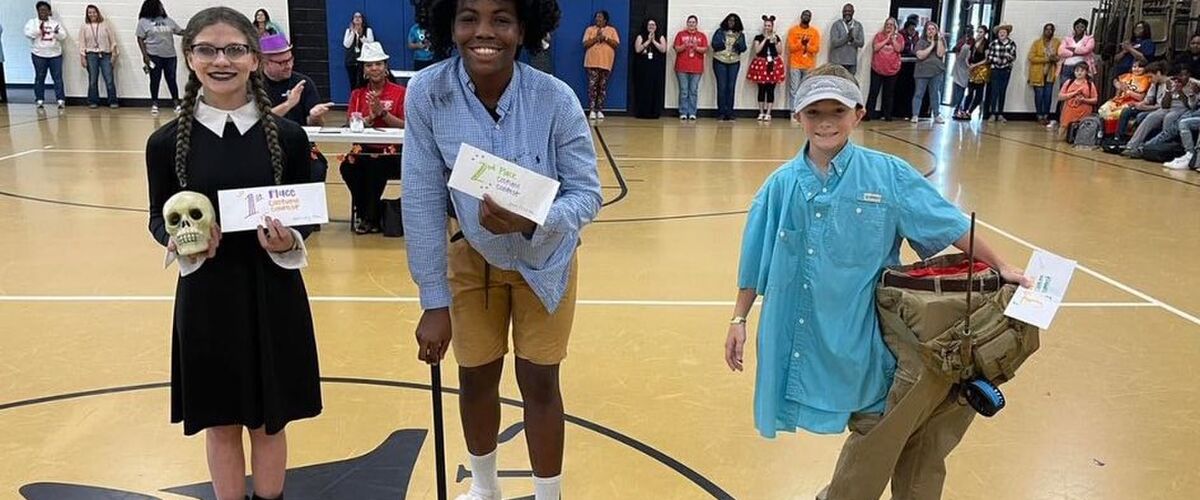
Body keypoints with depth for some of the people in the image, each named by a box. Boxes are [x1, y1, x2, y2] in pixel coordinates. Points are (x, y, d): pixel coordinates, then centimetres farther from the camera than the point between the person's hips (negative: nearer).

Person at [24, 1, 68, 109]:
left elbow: (63, 36, 0)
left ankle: (61, 100, -2)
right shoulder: (32, 22, 5)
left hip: (55, 55, 0)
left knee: (58, 78, -2)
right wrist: (39, 29, -23)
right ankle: (40, 100, 9)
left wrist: (57, 32, -21)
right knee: (39, 78, 3)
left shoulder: (55, 22, 9)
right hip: (39, 55, 0)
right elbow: (28, 34, -10)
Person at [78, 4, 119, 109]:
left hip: (105, 55, -1)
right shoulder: (84, 27, 7)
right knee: (93, 80, 2)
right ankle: (93, 102, 9)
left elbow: (112, 39, 5)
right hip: (91, 55, 1)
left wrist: (114, 53, -2)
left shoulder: (105, 25, 5)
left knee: (109, 80, -5)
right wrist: (82, 57, 0)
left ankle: (113, 101, 1)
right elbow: (82, 43, 6)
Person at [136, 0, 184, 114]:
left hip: (170, 55, 3)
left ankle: (176, 103, 7)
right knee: (155, 80, 3)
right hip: (154, 56, -3)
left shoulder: (168, 20, 10)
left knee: (171, 79, 3)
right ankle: (154, 104, 12)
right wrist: (145, 55, -10)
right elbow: (140, 39, -2)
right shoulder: (144, 21, -1)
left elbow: (180, 31, 13)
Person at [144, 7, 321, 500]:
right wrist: (179, 241, -17)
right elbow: (158, 219, 4)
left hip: (273, 292, 0)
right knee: (220, 423, 14)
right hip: (206, 294, 0)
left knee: (268, 420, 15)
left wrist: (289, 241, -19)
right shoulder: (167, 141, -5)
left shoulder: (288, 136, -5)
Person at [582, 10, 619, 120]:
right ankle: (592, 110, -5)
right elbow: (585, 44, -1)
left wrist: (605, 38, -12)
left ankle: (600, 110, 5)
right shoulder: (589, 29, 9)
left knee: (603, 87, 1)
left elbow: (616, 44, -2)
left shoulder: (612, 30, 9)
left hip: (606, 63, 1)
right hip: (592, 62, -1)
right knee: (592, 86, -7)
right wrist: (596, 38, -12)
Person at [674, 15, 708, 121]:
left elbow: (705, 49, 1)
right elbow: (676, 49, 3)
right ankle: (683, 113, 1)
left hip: (696, 68, 0)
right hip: (682, 68, 0)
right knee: (683, 91, -2)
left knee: (694, 91, -2)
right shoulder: (680, 34, 9)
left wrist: (696, 48, -16)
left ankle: (692, 113, 2)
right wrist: (684, 46, -15)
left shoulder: (702, 36, 10)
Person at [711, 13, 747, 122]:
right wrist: (723, 41, -18)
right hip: (720, 62, -2)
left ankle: (729, 113, 1)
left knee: (731, 87, -2)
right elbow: (714, 44, -4)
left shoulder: (740, 34, 10)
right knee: (722, 87, -6)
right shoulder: (720, 31, 4)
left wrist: (739, 41, -16)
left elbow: (743, 48, 2)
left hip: (734, 63, 2)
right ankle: (721, 113, -2)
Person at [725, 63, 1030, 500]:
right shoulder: (782, 186, -2)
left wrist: (1000, 266, 1)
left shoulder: (888, 175, -6)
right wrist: (739, 319, 6)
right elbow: (756, 263, 4)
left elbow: (950, 226, 0)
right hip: (806, 338, 0)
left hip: (867, 333, 0)